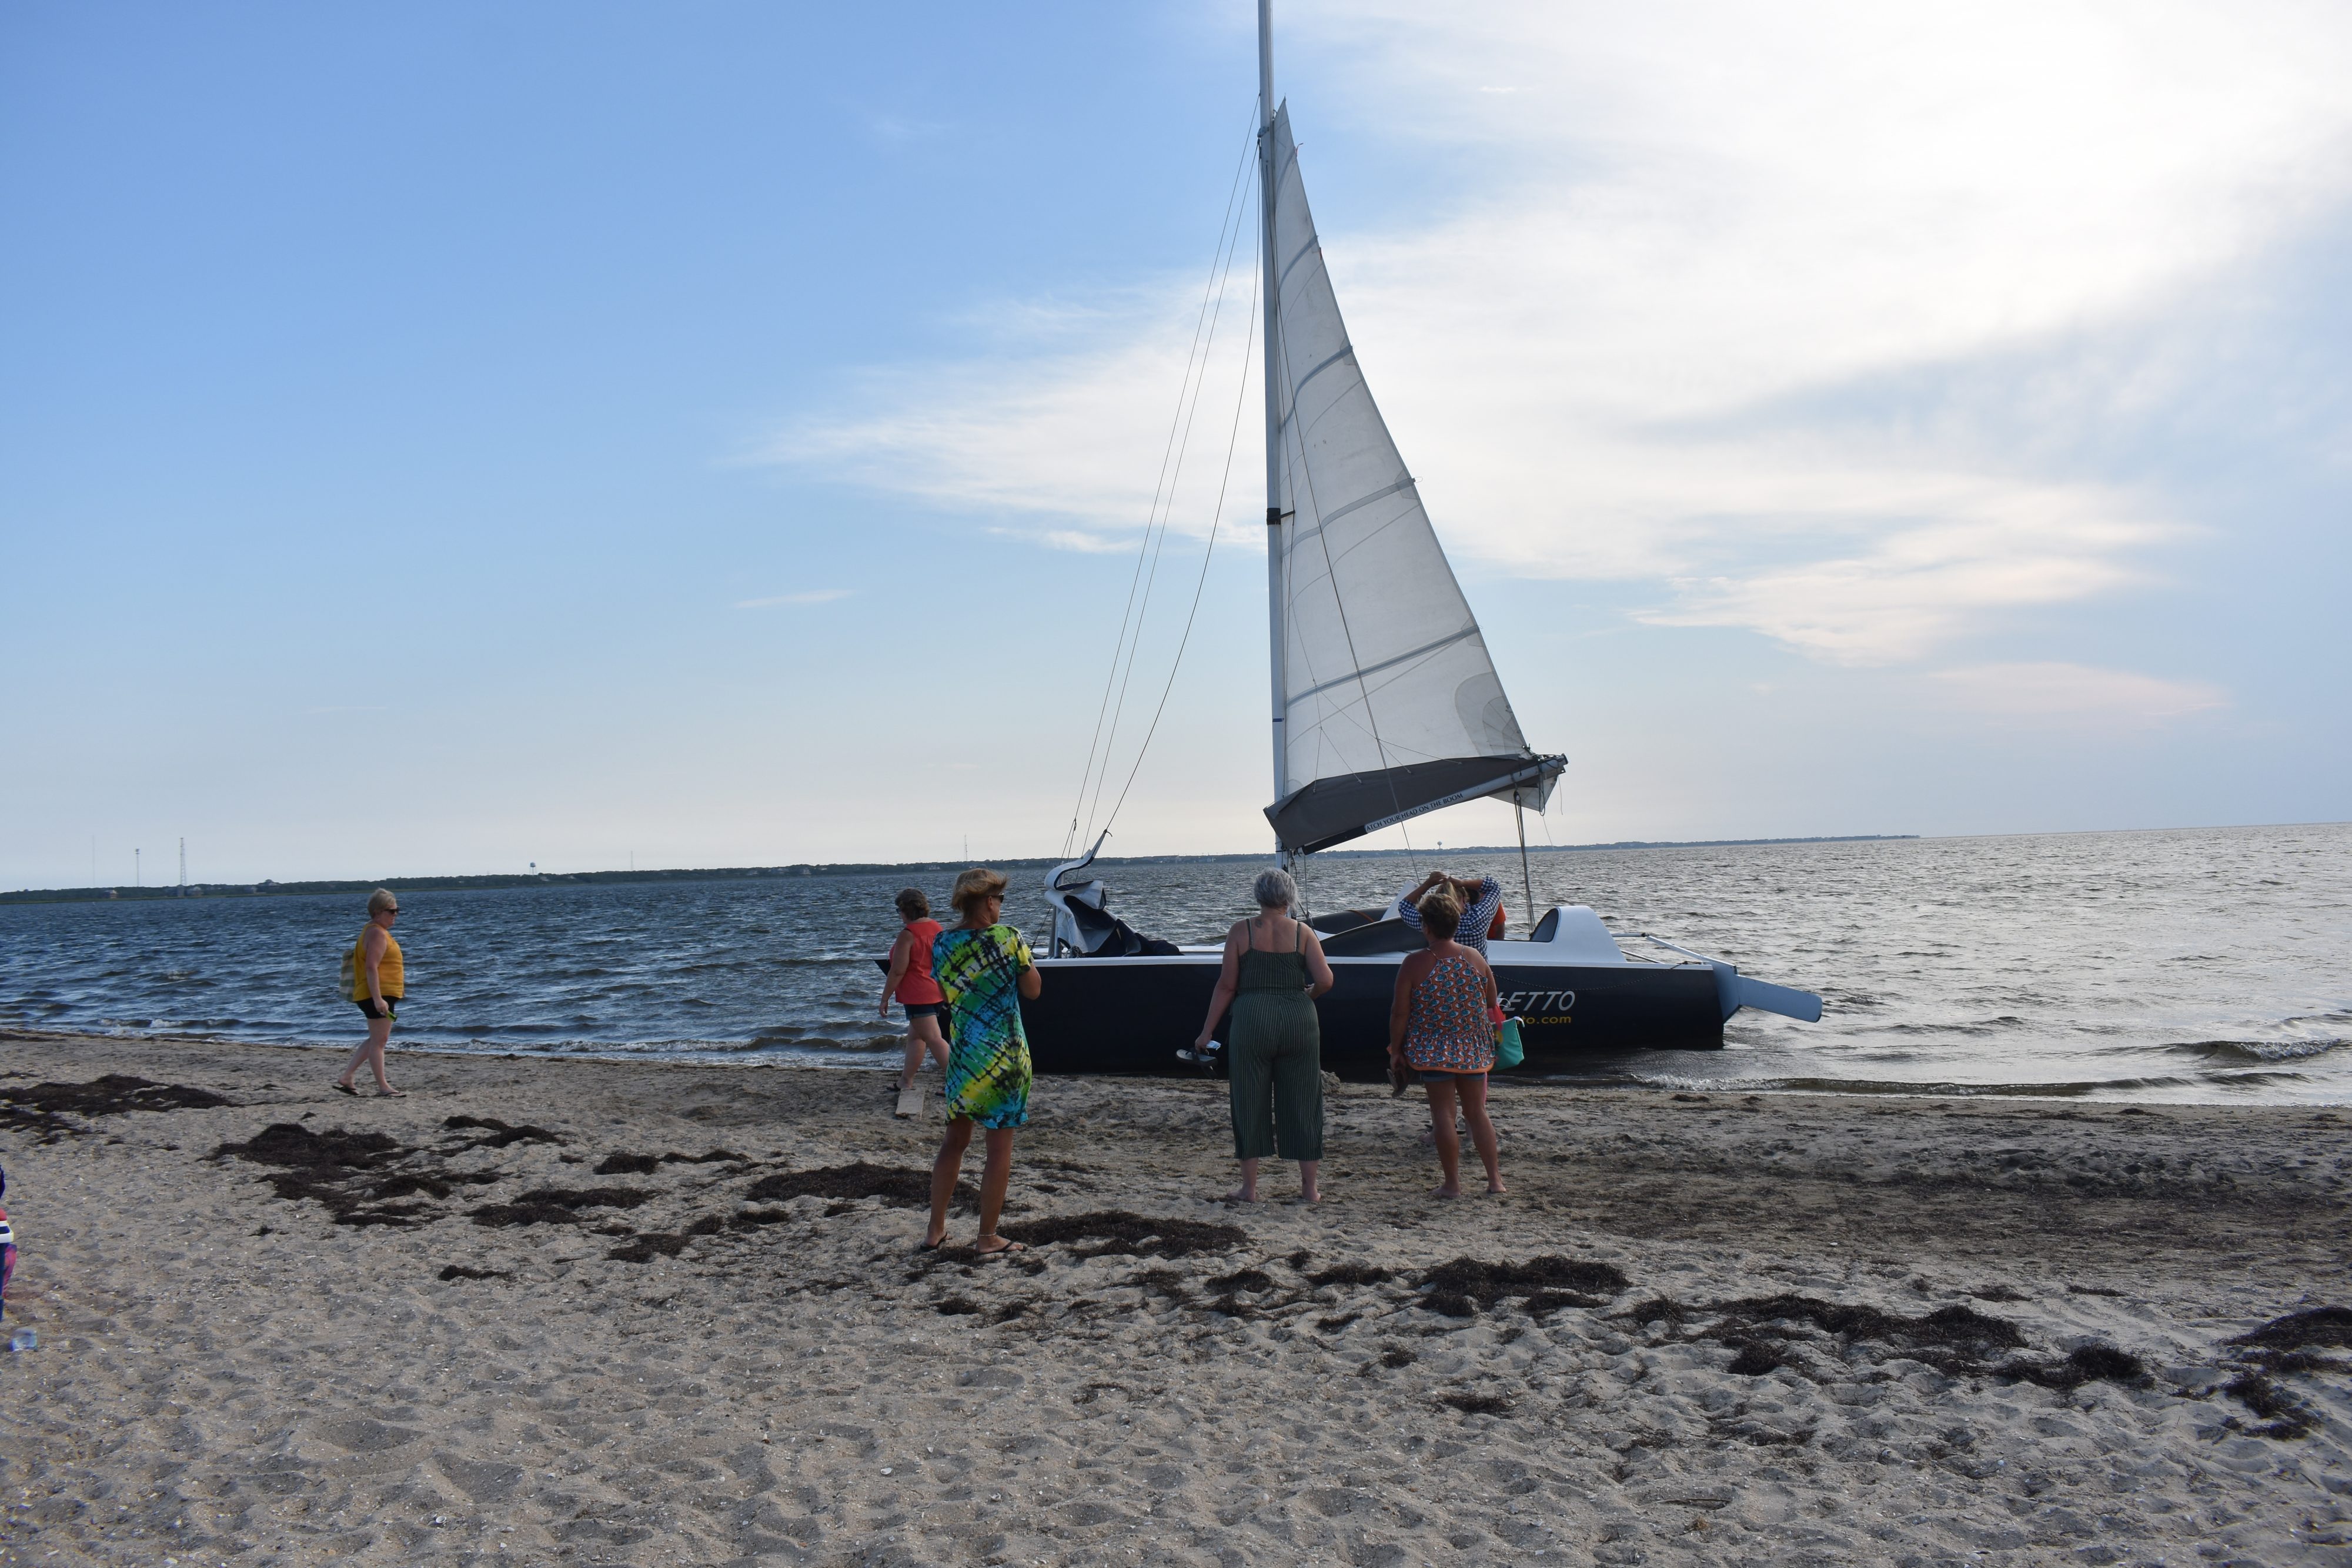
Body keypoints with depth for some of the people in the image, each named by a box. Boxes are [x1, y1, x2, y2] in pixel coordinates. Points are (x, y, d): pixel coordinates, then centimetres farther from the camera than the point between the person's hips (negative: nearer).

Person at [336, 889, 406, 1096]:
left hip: (379, 996, 11)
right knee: (379, 1040, -4)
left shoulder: (374, 931, 19)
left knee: (376, 1040, 16)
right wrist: (378, 999, -27)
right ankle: (383, 1087, 0)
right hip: (378, 995, -11)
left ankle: (345, 1079, 18)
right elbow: (371, 967, -23)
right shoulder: (377, 933, -14)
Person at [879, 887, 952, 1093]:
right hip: (939, 993, 9)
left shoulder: (908, 934, -16)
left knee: (934, 1040, -10)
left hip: (918, 996, -9)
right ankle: (906, 1080, 27)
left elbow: (898, 971, -17)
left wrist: (885, 998, -7)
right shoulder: (936, 927, 8)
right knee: (915, 1036, 20)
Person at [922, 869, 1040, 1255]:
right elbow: (1033, 991, -3)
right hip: (1005, 1054, -5)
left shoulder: (942, 944, 1)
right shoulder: (1008, 938, -12)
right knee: (1000, 1144, 5)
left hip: (962, 1052, 5)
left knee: (955, 1139, 17)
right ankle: (988, 1238, 11)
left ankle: (936, 1229, 23)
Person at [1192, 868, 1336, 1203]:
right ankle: (1309, 1187, 15)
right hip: (1298, 1021, 1)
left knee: (1249, 1103, 9)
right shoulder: (1302, 932, 2)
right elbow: (1325, 980, -7)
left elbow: (1226, 986, -1)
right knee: (1302, 1103, 10)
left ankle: (1249, 1187, 13)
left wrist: (1207, 1031, 5)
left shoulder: (1241, 931, 0)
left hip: (1252, 1021, -1)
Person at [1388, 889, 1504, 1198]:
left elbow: (1400, 1012, -10)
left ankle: (1453, 1183, 6)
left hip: (1433, 1050, -4)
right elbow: (1492, 1004, 10)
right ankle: (1495, 1178, 14)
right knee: (1477, 1112, 13)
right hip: (1474, 1049, 4)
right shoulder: (1476, 959, 0)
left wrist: (1396, 1049, 0)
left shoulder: (1414, 964, -11)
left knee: (1442, 1112, 3)